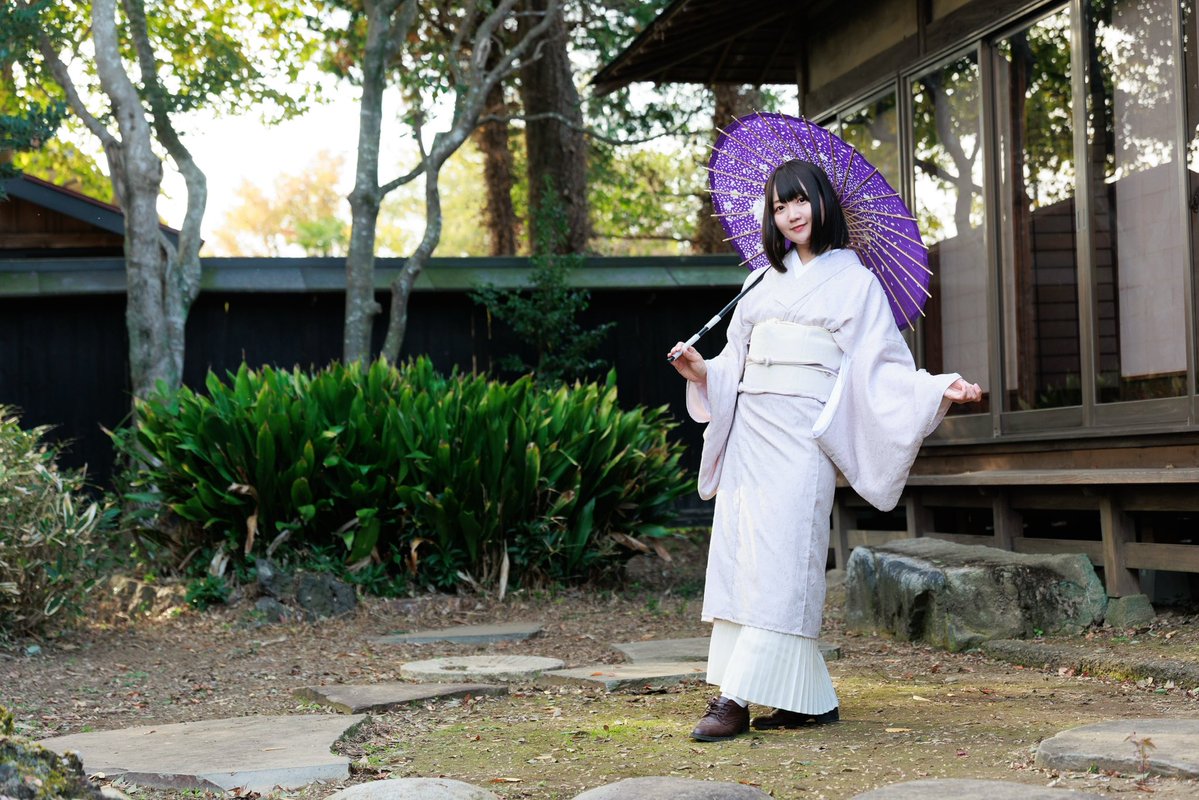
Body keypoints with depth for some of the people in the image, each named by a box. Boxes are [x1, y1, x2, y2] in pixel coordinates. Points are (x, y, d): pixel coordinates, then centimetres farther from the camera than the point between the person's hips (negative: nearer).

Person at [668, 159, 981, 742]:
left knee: (777, 556, -12)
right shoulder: (767, 279, 20)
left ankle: (737, 699, -13)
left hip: (800, 432, -6)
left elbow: (881, 367, -2)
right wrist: (701, 371, -1)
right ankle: (810, 700, 5)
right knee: (740, 553, 0)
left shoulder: (854, 280, 5)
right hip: (749, 427, 6)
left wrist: (939, 389, -17)